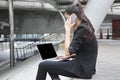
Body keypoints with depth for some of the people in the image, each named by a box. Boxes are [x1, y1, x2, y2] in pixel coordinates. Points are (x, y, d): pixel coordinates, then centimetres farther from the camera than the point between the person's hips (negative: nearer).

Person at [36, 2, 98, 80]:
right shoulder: (83, 27, 11)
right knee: (50, 65, 19)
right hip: (83, 65, 10)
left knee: (43, 65, -4)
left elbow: (68, 51, -21)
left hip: (82, 68, -10)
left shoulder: (82, 29, -19)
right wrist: (68, 56, 7)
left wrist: (68, 30, -17)